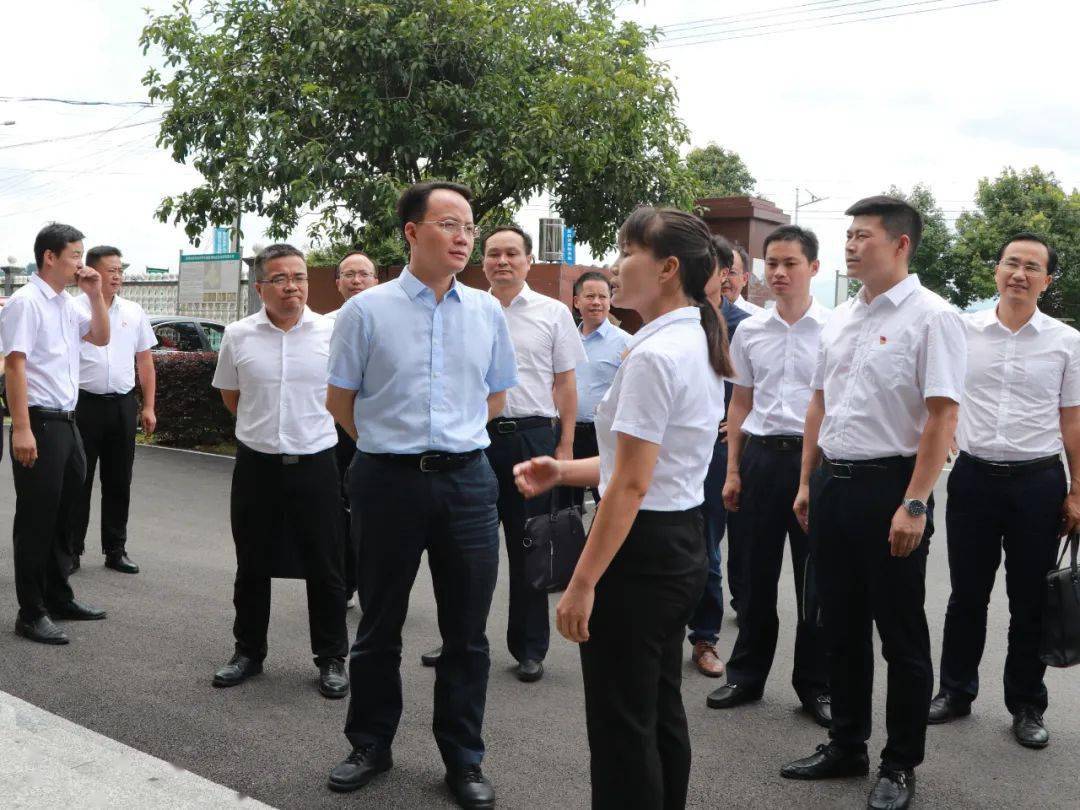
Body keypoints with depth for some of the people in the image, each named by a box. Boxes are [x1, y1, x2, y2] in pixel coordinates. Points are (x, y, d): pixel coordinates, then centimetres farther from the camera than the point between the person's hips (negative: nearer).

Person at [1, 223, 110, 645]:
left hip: (66, 421, 9)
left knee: (63, 516, 17)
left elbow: (101, 337, 22)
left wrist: (95, 294, 7)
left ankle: (58, 597, 30)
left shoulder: (68, 304, 12)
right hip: (39, 424, -9)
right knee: (36, 522, -1)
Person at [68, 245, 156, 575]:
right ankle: (70, 551, 12)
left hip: (123, 405, 4)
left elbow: (145, 362, 13)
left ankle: (115, 550, 20)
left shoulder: (134, 312, 9)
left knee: (118, 482, 10)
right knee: (79, 481, 2)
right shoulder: (74, 309, -3)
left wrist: (148, 407, 9)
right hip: (84, 403, -4)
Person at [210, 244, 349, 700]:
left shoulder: (332, 333, -4)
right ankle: (248, 652, 30)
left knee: (325, 569, 5)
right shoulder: (238, 336, 1)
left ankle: (332, 660, 19)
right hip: (256, 466, 2)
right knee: (252, 567, 13)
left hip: (315, 464, -1)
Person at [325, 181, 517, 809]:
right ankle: (371, 745, 32)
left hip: (467, 479, 2)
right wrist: (394, 443, 8)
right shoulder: (368, 310, -3)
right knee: (380, 626, 12)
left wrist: (451, 438, 12)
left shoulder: (487, 311, 6)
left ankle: (464, 758, 25)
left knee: (467, 631, 9)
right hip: (390, 480, -2)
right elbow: (340, 401, 5)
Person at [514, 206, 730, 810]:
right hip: (683, 544, 10)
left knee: (622, 727, 4)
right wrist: (565, 472, 6)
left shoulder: (653, 356, -20)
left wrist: (582, 583, -18)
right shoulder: (699, 345, 10)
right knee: (662, 716, 20)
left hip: (641, 550, -10)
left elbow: (631, 484, -22)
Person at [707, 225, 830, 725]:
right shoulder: (749, 332, 7)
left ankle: (815, 684, 22)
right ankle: (746, 674, 27)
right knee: (757, 574, 12)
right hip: (761, 456, 3)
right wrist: (732, 470, 11)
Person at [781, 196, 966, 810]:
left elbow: (941, 417, -16)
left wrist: (913, 505, -20)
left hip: (890, 485, -7)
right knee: (842, 627, 16)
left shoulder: (932, 317, -10)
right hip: (832, 483, 7)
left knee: (901, 636, 6)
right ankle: (846, 747, 31)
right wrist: (808, 482, 15)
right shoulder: (841, 319, 12)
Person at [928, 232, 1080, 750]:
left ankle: (1027, 706, 25)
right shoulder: (962, 331, 1)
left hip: (1038, 482, 0)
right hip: (974, 476, 1)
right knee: (967, 595, 11)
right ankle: (956, 691, 27)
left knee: (1030, 602, 9)